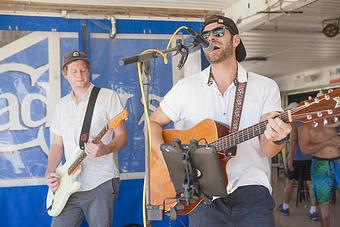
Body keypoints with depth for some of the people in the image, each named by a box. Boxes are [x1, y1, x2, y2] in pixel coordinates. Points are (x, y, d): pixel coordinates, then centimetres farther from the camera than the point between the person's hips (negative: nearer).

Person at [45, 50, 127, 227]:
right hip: (69, 185, 5)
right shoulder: (62, 105, 15)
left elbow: (122, 136, -3)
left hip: (101, 184, -4)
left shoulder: (108, 96, -1)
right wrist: (49, 173, 2)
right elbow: (57, 144, 18)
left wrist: (105, 149, -24)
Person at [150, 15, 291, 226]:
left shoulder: (265, 87, 5)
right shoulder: (186, 87, 7)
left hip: (251, 187, 0)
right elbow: (154, 123, 13)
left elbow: (267, 150, 1)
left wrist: (276, 138, -23)